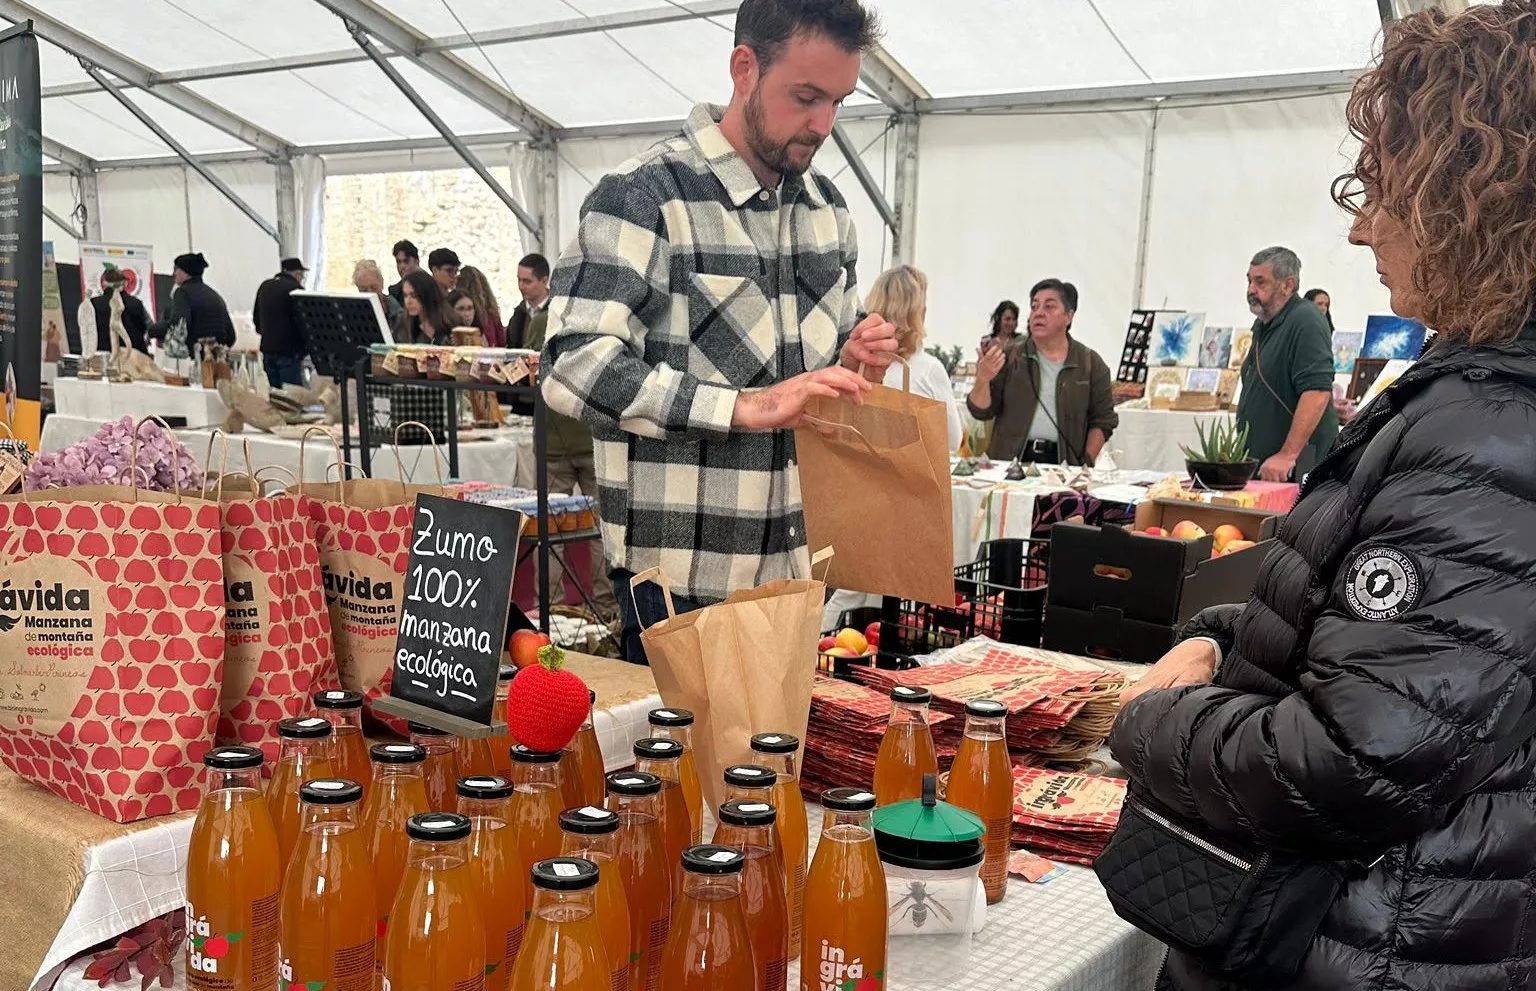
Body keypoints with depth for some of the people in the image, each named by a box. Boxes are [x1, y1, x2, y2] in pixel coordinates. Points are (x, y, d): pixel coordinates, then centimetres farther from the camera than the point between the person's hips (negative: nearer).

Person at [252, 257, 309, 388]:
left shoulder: (264, 286, 13)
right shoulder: (295, 289, -12)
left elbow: (256, 318, 21)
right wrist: (305, 349, -5)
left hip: (267, 348, 8)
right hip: (288, 351, -8)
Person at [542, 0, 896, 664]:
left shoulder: (828, 206, 11)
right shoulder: (646, 195, -10)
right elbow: (574, 368, -21)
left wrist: (853, 365, -1)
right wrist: (747, 407, -27)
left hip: (799, 565, 7)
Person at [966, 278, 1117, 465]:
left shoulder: (1091, 363, 6)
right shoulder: (1009, 356, 6)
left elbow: (1103, 420, 8)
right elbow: (981, 411, 4)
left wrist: (1087, 463, -3)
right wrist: (982, 380, -15)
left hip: (1062, 465, 0)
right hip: (1009, 462, 0)